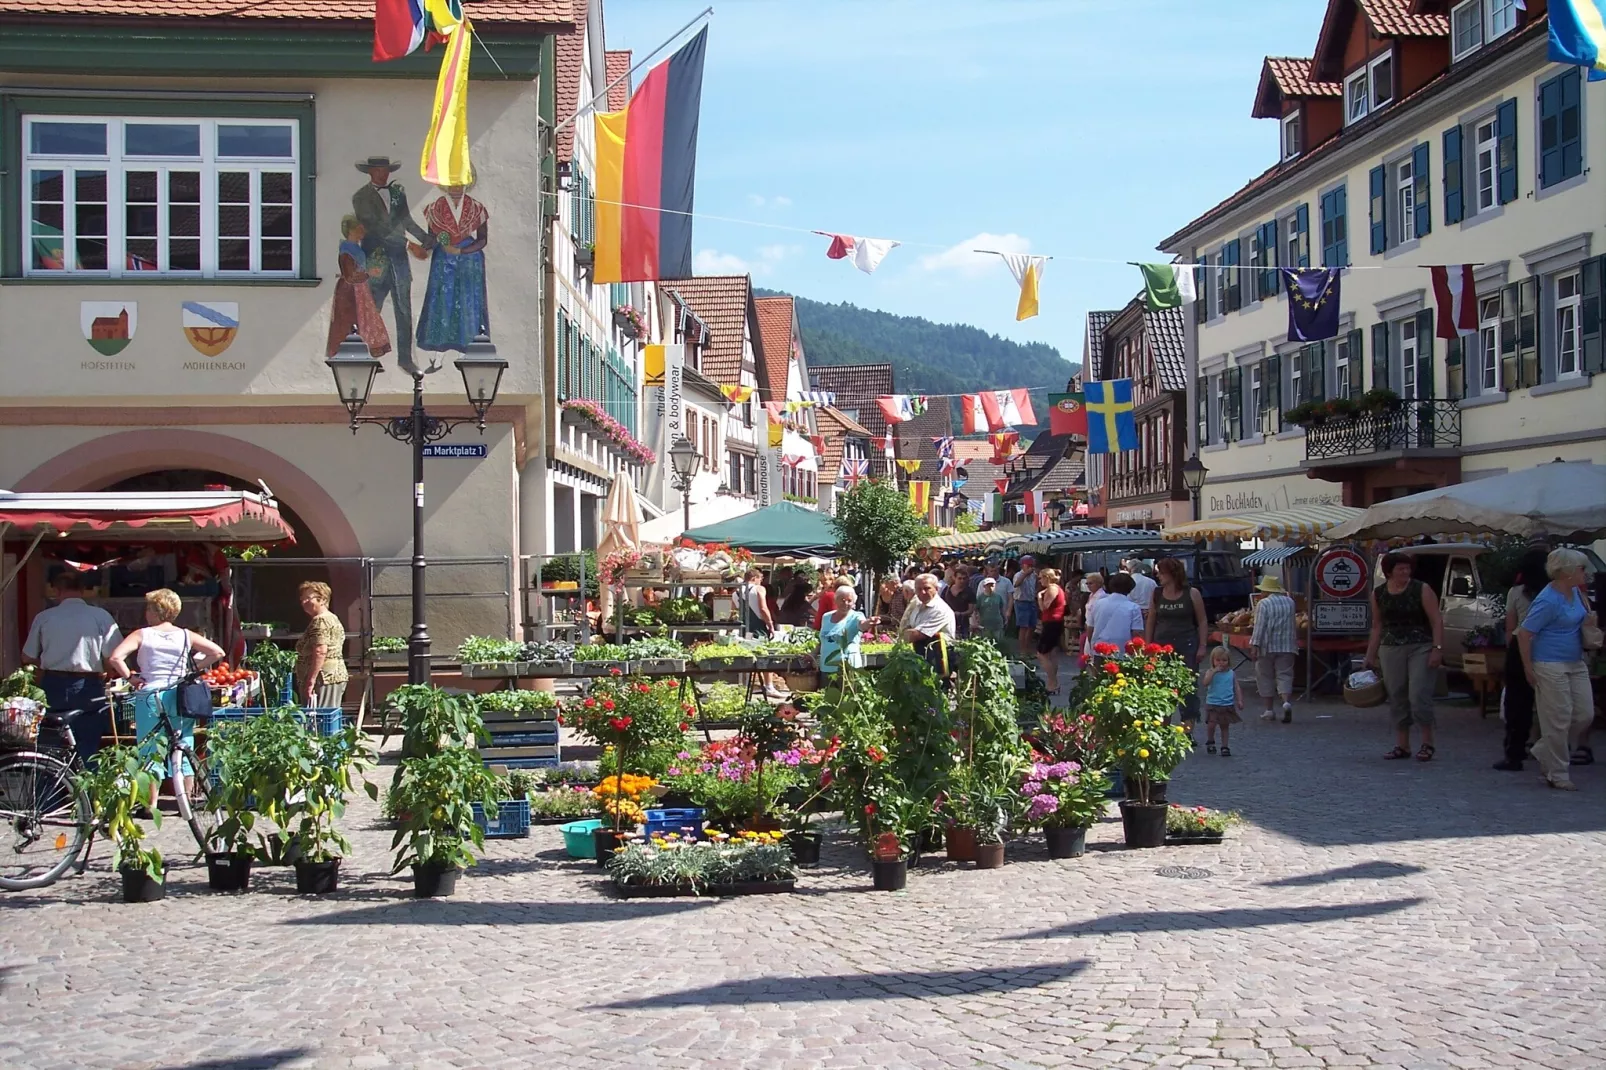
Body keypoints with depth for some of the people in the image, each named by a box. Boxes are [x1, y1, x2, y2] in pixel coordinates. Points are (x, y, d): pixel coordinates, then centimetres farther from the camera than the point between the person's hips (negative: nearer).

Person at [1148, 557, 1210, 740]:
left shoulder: (1192, 594, -1)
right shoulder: (1157, 595, 7)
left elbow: (1203, 621, 2)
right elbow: (1151, 622, 11)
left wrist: (1203, 646, -5)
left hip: (1186, 647, -3)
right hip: (1162, 647, 3)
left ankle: (1188, 731, -2)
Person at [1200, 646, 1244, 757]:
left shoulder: (1231, 673, 4)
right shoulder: (1211, 672, -4)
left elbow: (1237, 688, 9)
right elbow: (1205, 683, -20)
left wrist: (1239, 700, 2)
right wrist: (1214, 671, -24)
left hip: (1228, 705, 2)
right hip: (1213, 704, -2)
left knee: (1225, 726, 10)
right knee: (1211, 724, -9)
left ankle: (1225, 746, 19)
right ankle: (1210, 742, 17)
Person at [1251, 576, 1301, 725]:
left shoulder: (1263, 604, -9)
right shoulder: (1289, 602, 7)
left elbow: (1259, 626, -14)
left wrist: (1254, 645, -14)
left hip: (1267, 646, -4)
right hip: (1286, 646, 4)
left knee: (1266, 677, 8)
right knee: (1284, 675, 3)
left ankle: (1269, 710, 10)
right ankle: (1286, 701, -22)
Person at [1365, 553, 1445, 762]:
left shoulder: (1421, 590, -4)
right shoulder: (1378, 594, 7)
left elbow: (1437, 621, -6)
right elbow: (1377, 627, 16)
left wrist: (1437, 648, -15)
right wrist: (1371, 655, 15)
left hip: (1421, 648, -4)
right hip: (1391, 649, 4)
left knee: (1419, 695, -10)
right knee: (1396, 697, 5)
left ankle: (1427, 743, 3)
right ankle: (1402, 745, 13)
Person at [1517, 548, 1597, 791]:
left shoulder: (1574, 592, 6)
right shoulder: (1548, 601, -19)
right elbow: (1524, 633, -17)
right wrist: (1529, 668, -14)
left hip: (1576, 664, 9)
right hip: (1551, 667, -9)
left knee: (1584, 714, 8)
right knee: (1558, 721, -4)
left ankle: (1545, 753, 24)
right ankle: (1557, 775, 8)